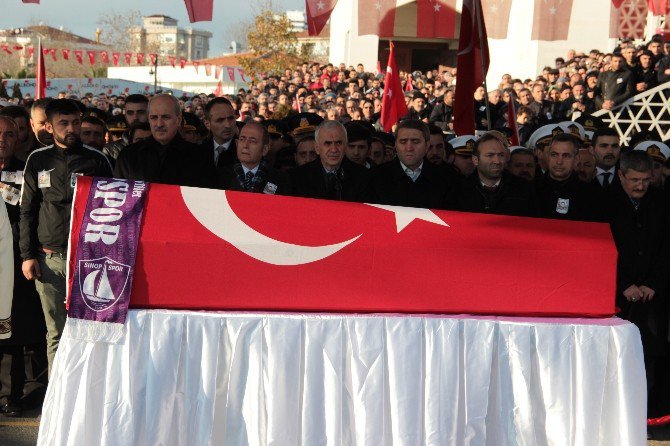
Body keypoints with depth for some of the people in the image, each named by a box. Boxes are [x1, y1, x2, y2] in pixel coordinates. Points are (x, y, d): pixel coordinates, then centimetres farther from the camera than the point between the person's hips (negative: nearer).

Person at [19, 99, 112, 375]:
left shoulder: (96, 160, 6)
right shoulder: (38, 161, 9)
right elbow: (27, 212, 12)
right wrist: (28, 255, 4)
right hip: (50, 258, 1)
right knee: (56, 333, 4)